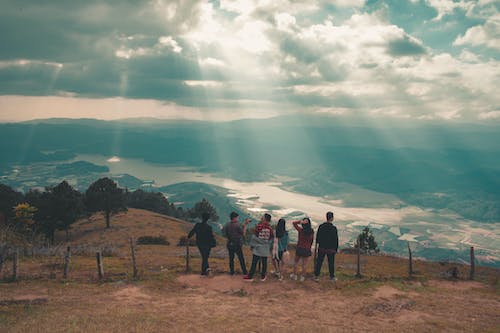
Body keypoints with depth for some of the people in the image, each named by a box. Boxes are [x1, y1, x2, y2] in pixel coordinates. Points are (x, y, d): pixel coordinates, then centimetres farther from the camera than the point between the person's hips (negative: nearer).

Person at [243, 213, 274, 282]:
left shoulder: (259, 226, -11)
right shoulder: (270, 228, -2)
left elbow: (254, 236, -8)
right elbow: (272, 238, 6)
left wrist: (252, 245, 3)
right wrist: (270, 247, 17)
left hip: (258, 248, -2)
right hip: (266, 249, 2)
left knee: (254, 262, 3)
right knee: (264, 262, 10)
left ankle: (250, 276, 9)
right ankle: (263, 276, 18)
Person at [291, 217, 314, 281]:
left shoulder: (301, 230, -15)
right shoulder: (312, 231, -9)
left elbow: (293, 223, -9)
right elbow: (312, 239, -2)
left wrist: (301, 222, -20)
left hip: (299, 248, -1)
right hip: (307, 249, 1)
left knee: (296, 263, 18)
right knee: (304, 265, 12)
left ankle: (294, 275, 27)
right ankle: (302, 277, 20)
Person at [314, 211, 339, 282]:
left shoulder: (321, 226, -5)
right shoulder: (334, 228, -13)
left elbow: (317, 237, 2)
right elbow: (336, 239, -8)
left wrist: (317, 244, 17)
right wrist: (336, 248, 3)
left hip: (321, 248, 2)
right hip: (331, 249, -2)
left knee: (319, 262, 9)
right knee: (331, 263, 10)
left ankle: (316, 276, 12)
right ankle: (332, 277, 19)